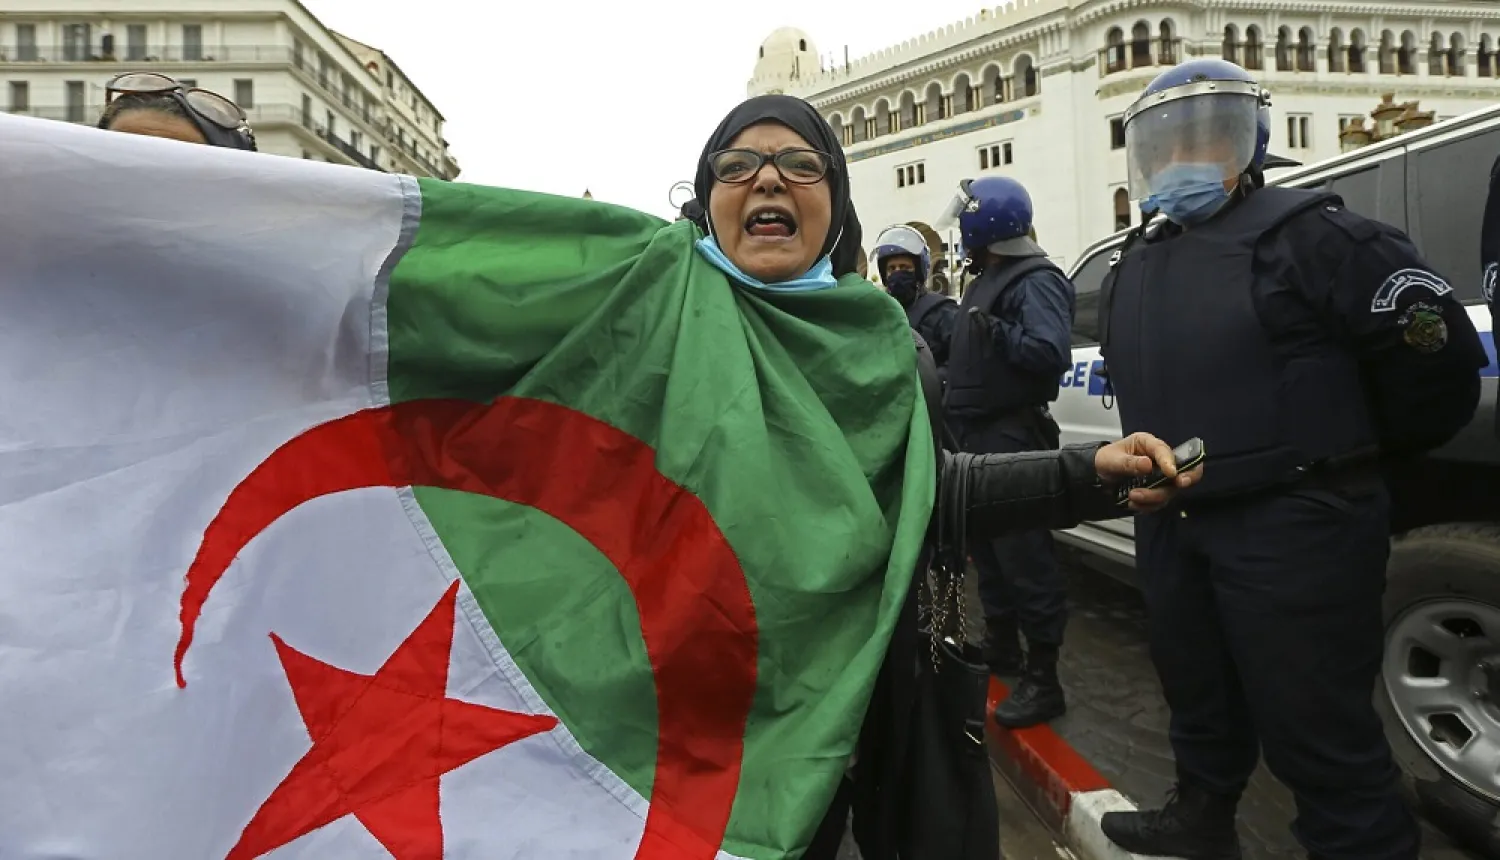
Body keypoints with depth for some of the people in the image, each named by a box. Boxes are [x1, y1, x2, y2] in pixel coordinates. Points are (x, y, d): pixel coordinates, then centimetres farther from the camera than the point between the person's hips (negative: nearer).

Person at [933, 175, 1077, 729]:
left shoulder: (1035, 282, -13)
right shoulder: (987, 280, 18)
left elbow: (1051, 352, -29)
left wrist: (997, 332, -24)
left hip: (1012, 437, -10)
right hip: (978, 434, 11)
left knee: (1023, 553, -7)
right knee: (987, 545, 19)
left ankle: (1043, 680, 2)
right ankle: (1001, 645, 35)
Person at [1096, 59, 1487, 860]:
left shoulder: (1307, 233, -11)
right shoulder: (1134, 262, 12)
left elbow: (1440, 347, -12)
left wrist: (1364, 452, -1)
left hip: (1292, 525, -8)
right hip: (1172, 523, 8)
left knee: (1312, 719, 1)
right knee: (1197, 684, 24)